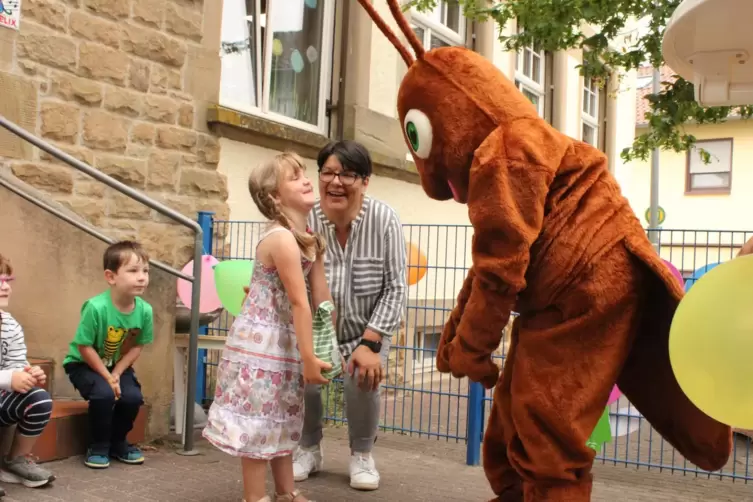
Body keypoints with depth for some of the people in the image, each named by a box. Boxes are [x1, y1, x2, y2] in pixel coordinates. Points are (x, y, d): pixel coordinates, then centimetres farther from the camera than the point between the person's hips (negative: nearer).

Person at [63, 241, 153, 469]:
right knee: (104, 393, -28)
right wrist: (107, 377, -20)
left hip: (118, 365, 4)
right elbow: (85, 347, -23)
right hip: (83, 364, -4)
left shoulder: (145, 310, -19)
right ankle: (99, 447, -3)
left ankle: (118, 443, 12)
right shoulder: (96, 307, -32)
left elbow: (137, 346, -6)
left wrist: (117, 373, -15)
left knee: (133, 397, -17)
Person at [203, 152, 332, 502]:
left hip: (283, 342, 10)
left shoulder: (309, 239, 6)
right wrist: (309, 358, -23)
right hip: (261, 343, -10)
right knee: (260, 421, 0)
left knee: (283, 420, 19)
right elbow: (299, 302, -24)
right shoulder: (281, 238, -23)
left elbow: (322, 297, 6)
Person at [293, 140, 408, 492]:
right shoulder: (305, 221, -21)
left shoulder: (383, 220, -23)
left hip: (369, 329, -1)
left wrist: (371, 344, -21)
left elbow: (395, 287, -17)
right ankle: (309, 449, 13)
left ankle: (362, 454, 9)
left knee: (363, 379, -23)